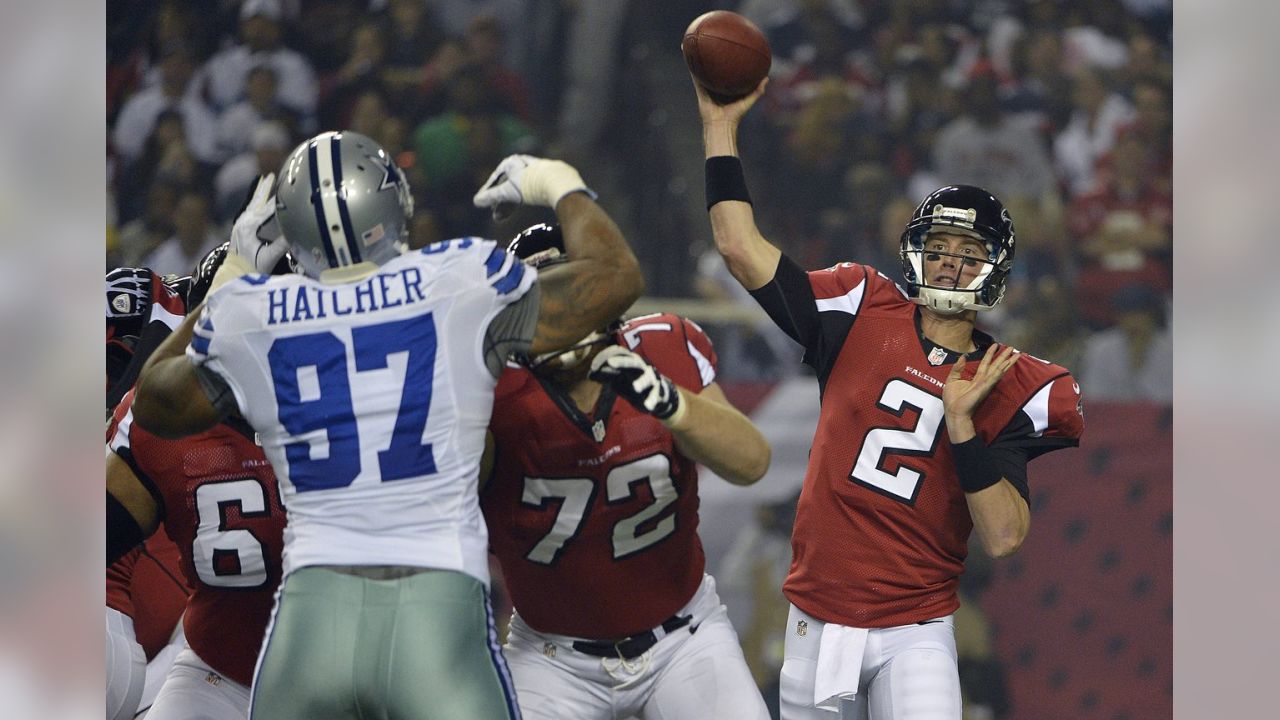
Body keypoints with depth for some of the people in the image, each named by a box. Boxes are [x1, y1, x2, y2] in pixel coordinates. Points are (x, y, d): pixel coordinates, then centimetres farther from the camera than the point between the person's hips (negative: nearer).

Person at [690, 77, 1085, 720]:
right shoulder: (864, 318, 4)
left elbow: (1003, 538, -10)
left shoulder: (1009, 389, 0)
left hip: (914, 637, -2)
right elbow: (741, 246, 0)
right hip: (817, 624, 2)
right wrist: (719, 123, -1)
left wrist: (962, 420, -17)